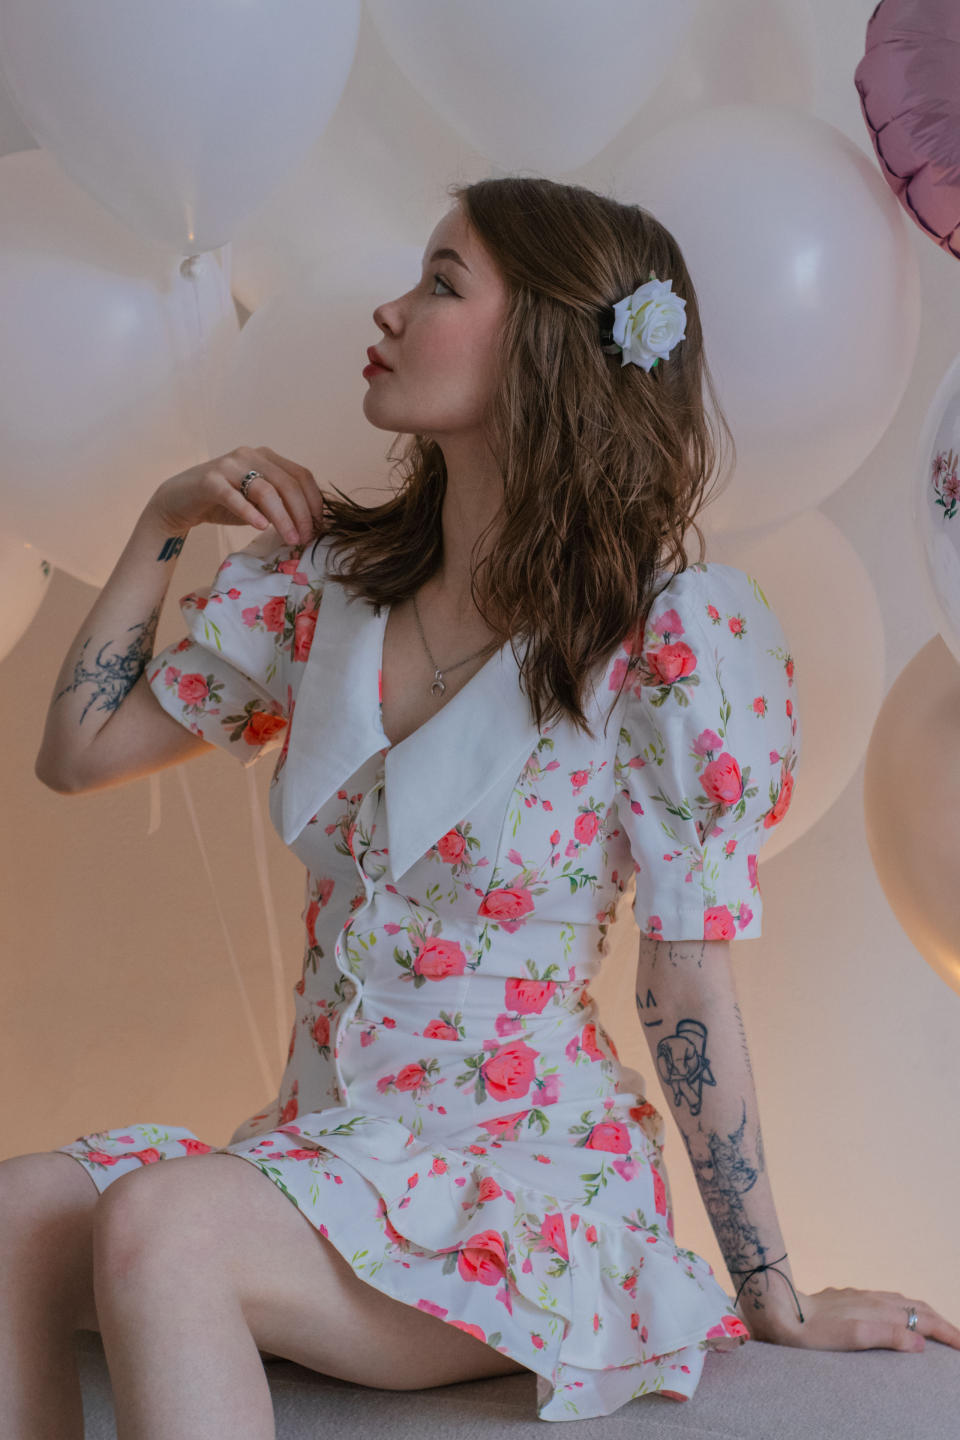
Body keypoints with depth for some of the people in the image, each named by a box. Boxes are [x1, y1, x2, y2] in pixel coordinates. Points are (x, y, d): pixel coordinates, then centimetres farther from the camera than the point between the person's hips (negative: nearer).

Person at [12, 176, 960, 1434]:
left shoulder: (672, 635, -12)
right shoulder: (328, 575, 6)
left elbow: (688, 983, -8)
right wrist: (165, 521, 6)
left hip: (530, 1174, -5)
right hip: (321, 1159, 5)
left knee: (159, 1226, -31)